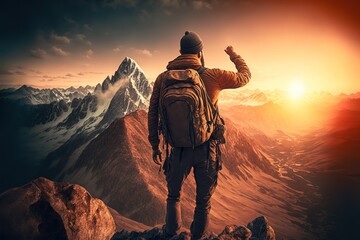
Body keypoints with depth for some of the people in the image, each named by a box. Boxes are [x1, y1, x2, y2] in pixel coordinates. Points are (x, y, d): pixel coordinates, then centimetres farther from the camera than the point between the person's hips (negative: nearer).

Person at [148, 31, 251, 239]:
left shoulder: (163, 78, -4)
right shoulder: (213, 76, -11)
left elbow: (153, 115, 0)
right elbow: (245, 76, 5)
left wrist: (155, 146, 11)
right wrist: (233, 55, 23)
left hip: (179, 149, 1)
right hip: (207, 148, -1)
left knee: (174, 195, 24)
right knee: (204, 200, 19)